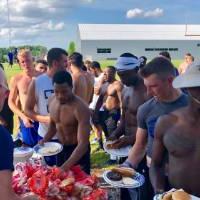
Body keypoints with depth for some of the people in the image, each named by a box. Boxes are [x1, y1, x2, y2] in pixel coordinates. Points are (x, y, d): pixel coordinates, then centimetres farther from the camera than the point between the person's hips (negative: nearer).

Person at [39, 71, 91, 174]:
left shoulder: (80, 108, -28)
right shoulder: (52, 101, -6)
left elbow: (83, 143, -33)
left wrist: (66, 166, -42)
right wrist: (44, 141, -4)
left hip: (78, 151, -6)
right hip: (60, 148, 6)